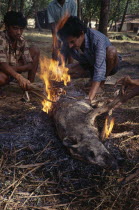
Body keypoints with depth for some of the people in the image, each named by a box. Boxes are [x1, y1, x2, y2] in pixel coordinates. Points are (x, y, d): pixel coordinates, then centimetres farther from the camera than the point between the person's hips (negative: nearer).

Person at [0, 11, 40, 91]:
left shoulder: (22, 41, -7)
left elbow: (30, 65, -10)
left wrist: (14, 68, -28)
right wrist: (19, 77, -51)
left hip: (13, 69, 6)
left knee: (35, 51, -5)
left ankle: (30, 84, -4)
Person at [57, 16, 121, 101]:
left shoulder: (97, 39, -37)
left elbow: (99, 70, -45)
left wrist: (89, 99, -52)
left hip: (108, 65, -4)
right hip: (89, 65, 4)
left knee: (111, 50, -37)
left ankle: (102, 83, -13)